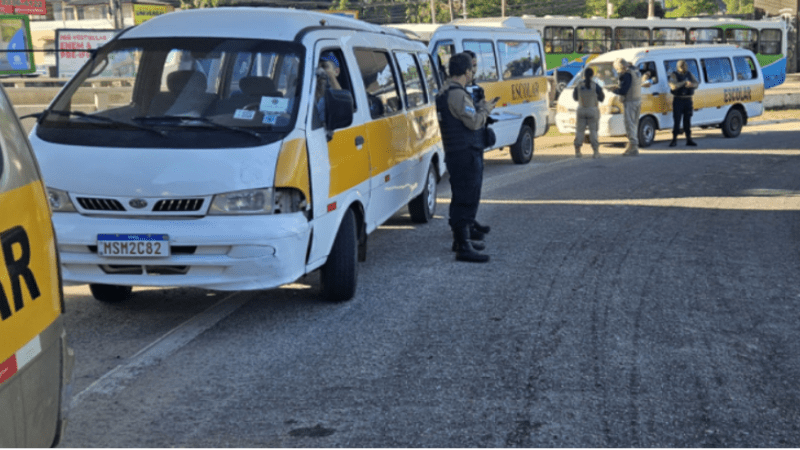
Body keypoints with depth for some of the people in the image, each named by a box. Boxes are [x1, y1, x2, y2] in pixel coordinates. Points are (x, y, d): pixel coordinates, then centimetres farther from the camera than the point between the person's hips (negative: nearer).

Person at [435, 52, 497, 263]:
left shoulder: (447, 93, 15)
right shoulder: (458, 94, -18)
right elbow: (473, 122, -22)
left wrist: (480, 109, 16)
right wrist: (484, 110, -5)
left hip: (456, 154, 11)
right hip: (465, 154, -11)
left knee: (462, 199, 21)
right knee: (466, 200, -10)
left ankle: (460, 240, 32)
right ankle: (463, 247, -11)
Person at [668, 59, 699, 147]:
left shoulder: (690, 74, 11)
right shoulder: (674, 75, -3)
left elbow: (696, 84, -2)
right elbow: (673, 86, -20)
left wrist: (691, 84, -24)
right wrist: (685, 82, -19)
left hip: (688, 100, 4)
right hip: (678, 100, -4)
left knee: (687, 121, 6)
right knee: (676, 121, -5)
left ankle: (689, 140, 10)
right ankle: (674, 140, 1)